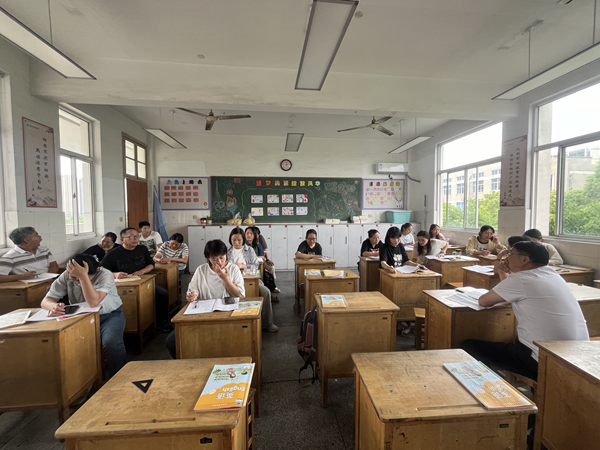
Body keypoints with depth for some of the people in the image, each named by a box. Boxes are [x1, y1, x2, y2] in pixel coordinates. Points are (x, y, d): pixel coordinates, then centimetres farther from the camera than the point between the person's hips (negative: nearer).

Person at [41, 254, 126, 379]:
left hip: (109, 315, -4)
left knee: (111, 343, -31)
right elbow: (46, 301, -7)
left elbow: (93, 303, -35)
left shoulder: (105, 275, -23)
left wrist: (83, 276, -41)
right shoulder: (66, 276, -8)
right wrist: (53, 306, -32)